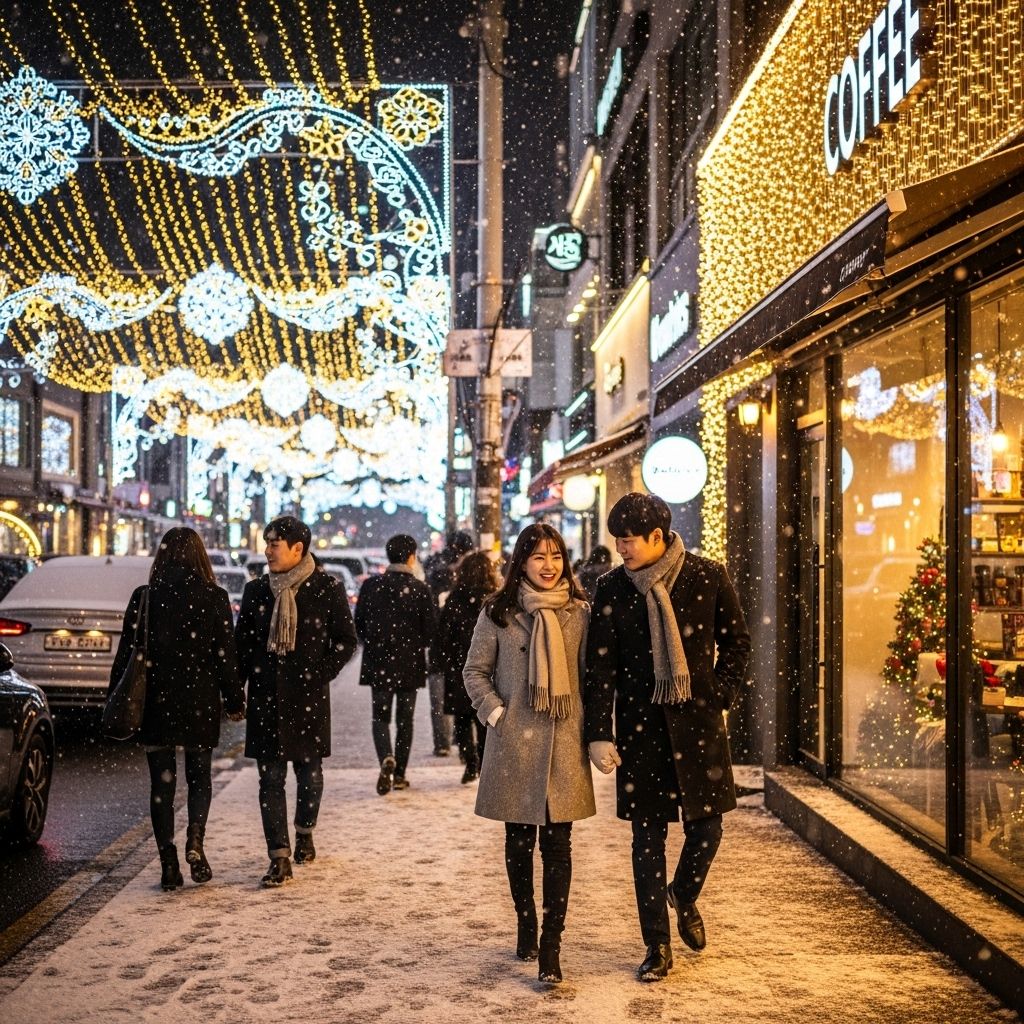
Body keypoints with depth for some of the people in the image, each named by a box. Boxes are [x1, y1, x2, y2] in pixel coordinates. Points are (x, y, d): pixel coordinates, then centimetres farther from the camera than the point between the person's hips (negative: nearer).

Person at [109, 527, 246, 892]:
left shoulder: (144, 597, -3)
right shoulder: (214, 598, -4)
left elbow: (126, 653, -2)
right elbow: (225, 654, -3)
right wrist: (234, 701, 6)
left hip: (155, 702, 0)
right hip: (200, 702, 0)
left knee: (162, 783, 8)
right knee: (199, 776, 16)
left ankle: (169, 866, 5)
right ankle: (195, 841, -7)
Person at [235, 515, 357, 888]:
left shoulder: (327, 589, -3)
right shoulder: (256, 590, 6)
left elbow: (345, 641, 4)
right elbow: (242, 643, 11)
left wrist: (320, 675, -5)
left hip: (309, 696, -2)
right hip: (266, 696, 2)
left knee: (309, 770, 10)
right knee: (270, 777, -2)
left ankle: (305, 832, 37)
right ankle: (279, 858, 0)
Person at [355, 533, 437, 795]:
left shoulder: (371, 585, -4)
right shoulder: (420, 589, -9)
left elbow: (359, 624, 2)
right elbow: (430, 629, -7)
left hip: (378, 663, 1)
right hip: (410, 665, -1)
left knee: (380, 717, 8)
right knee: (405, 719, 11)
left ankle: (386, 759, -18)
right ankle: (399, 774, 13)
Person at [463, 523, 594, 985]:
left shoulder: (579, 613, 4)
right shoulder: (499, 613, -1)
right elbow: (474, 670, 5)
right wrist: (496, 713, -6)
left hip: (564, 744, 0)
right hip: (515, 743, 0)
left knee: (558, 844, -3)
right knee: (519, 841, 11)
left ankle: (551, 946, -2)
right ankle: (526, 925, 29)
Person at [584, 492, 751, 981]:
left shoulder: (708, 577, -4)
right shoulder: (612, 588, -2)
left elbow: (736, 641, 9)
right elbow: (600, 666, -2)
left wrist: (719, 696, -1)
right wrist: (599, 733, -7)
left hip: (698, 720, 0)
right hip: (640, 724, 0)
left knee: (707, 824, 3)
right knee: (648, 835, 3)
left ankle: (684, 896, 34)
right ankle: (657, 945, 14)